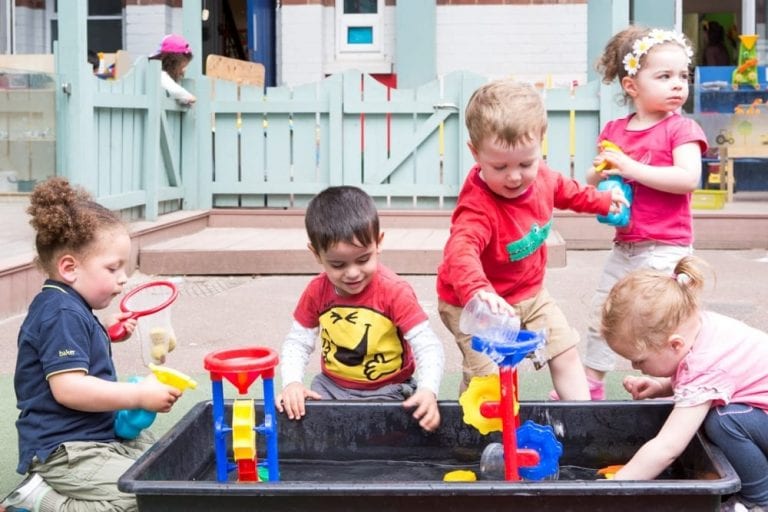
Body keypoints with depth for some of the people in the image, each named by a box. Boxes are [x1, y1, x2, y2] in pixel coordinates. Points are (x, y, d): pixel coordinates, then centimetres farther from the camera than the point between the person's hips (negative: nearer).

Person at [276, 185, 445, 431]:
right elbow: (297, 341, 3)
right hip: (331, 386, 4)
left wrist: (428, 390, -40)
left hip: (387, 390, -4)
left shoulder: (395, 291, -17)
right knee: (293, 413, -14)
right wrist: (292, 382, -17)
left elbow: (427, 345, -21)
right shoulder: (317, 291, -4)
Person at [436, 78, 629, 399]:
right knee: (486, 376, -16)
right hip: (477, 305, -7)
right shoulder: (477, 205, -35)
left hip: (529, 293, 7)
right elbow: (461, 250, -54)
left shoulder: (541, 177, -10)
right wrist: (478, 291, -72)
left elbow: (566, 191, 15)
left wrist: (601, 200, 28)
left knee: (566, 351, 13)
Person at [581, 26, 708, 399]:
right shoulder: (614, 131, 6)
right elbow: (594, 182, 14)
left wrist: (633, 168, -24)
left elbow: (689, 178, -24)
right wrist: (600, 173, -10)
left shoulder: (681, 129, -9)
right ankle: (591, 382, 31)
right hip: (624, 246, 6)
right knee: (601, 314, 15)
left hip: (666, 248, -6)